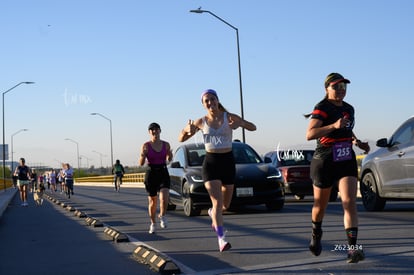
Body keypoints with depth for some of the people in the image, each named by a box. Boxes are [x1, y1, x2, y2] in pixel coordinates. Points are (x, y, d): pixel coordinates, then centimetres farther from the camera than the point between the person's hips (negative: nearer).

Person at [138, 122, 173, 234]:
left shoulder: (166, 145, 2)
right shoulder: (146, 145, -5)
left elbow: (169, 159, 15)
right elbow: (141, 163, -6)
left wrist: (170, 154, -7)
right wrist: (142, 154, -26)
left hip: (163, 173, 1)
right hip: (151, 173, -1)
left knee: (164, 197, -20)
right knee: (152, 201, 8)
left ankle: (162, 216, 7)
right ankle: (153, 223, 28)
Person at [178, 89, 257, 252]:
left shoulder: (229, 117, -1)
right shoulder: (201, 122, 2)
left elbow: (253, 128, -8)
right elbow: (181, 139, 10)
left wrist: (240, 123, -29)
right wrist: (187, 130, -13)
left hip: (228, 161, 1)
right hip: (210, 163, -1)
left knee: (225, 205, 13)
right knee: (217, 202, -17)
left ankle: (213, 213, 48)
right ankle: (221, 239, -18)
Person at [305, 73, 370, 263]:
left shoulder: (349, 109, 11)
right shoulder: (322, 108, -10)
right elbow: (309, 134, -25)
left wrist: (358, 143, 11)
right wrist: (334, 126, -35)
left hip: (347, 161, 4)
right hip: (325, 162, -4)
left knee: (349, 202, -13)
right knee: (320, 204, 12)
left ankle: (353, 247, -18)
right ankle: (316, 235, 40)